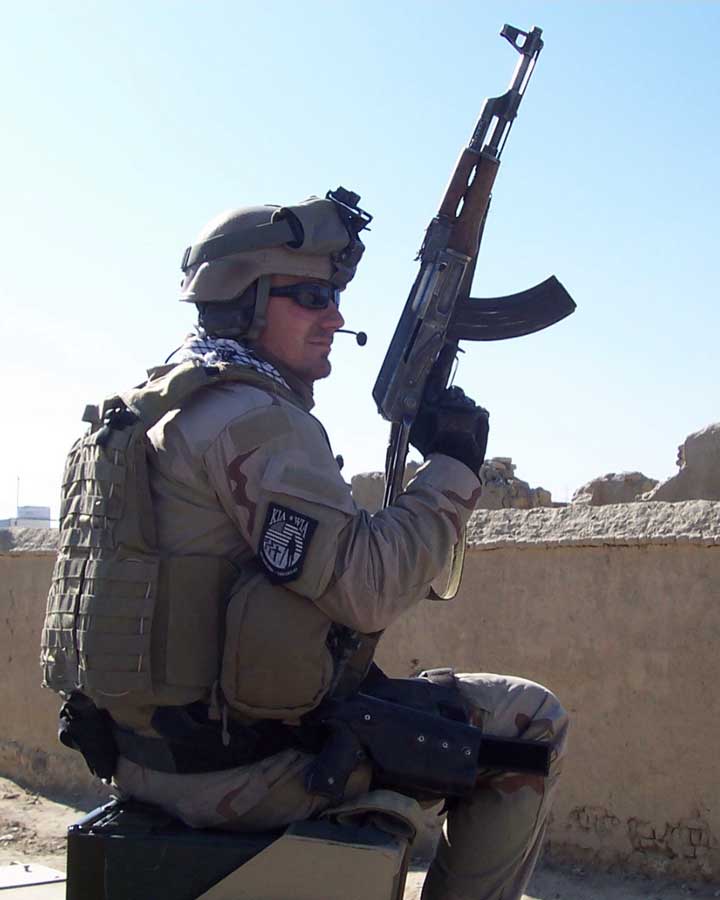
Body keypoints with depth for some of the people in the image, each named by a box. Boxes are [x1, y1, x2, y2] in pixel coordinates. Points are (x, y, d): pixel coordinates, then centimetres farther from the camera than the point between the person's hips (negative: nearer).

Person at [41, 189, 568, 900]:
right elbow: (366, 589, -24)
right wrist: (453, 469, -11)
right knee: (533, 724, -1)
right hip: (236, 772, -10)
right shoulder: (253, 419, -17)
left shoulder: (159, 406, 13)